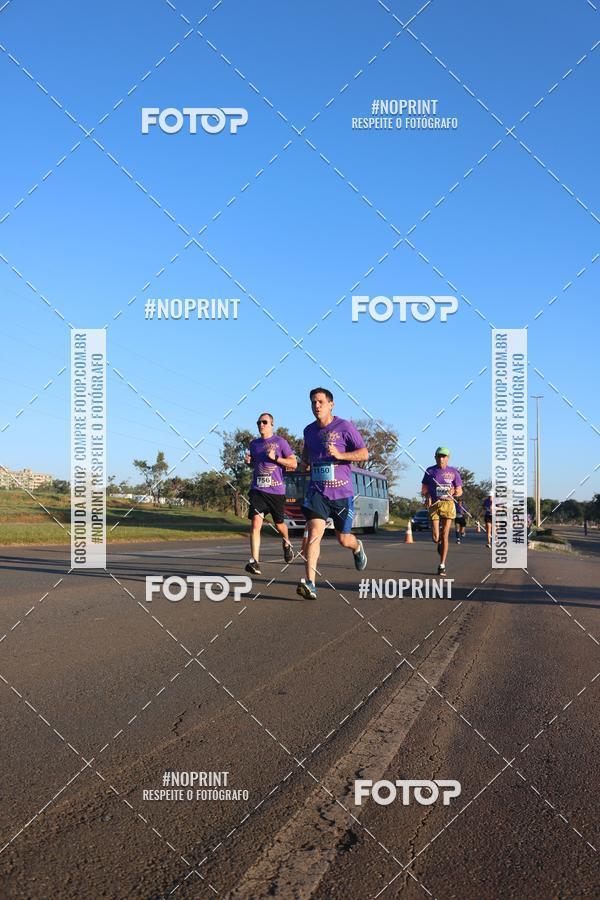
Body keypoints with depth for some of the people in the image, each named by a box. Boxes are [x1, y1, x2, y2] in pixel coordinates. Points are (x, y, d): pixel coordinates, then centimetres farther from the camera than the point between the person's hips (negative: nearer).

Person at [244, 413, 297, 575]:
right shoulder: (254, 443, 13)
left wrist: (275, 458, -15)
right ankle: (254, 561, -17)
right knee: (256, 523, -14)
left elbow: (294, 463, -3)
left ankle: (286, 543, 46)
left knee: (279, 525, 12)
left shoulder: (280, 442, -1)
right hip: (258, 490, 2)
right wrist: (248, 462, 5)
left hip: (277, 490, -2)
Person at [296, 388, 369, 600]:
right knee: (314, 532, -18)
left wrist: (340, 455, -20)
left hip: (342, 492, -2)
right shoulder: (309, 430, 9)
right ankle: (310, 583, -24)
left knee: (343, 539, 9)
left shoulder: (345, 427, -6)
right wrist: (304, 461, 9)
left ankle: (357, 547, 48)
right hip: (316, 492, 2)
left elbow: (364, 454, -6)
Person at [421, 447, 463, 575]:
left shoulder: (453, 472, 4)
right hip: (434, 505, 0)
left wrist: (454, 492, -13)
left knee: (444, 536, -5)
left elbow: (460, 491, 10)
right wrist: (427, 497, -11)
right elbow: (424, 490, 10)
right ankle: (440, 543, 33)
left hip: (448, 504, 0)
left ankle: (442, 565, 5)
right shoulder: (430, 471, 5)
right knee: (435, 538, -5)